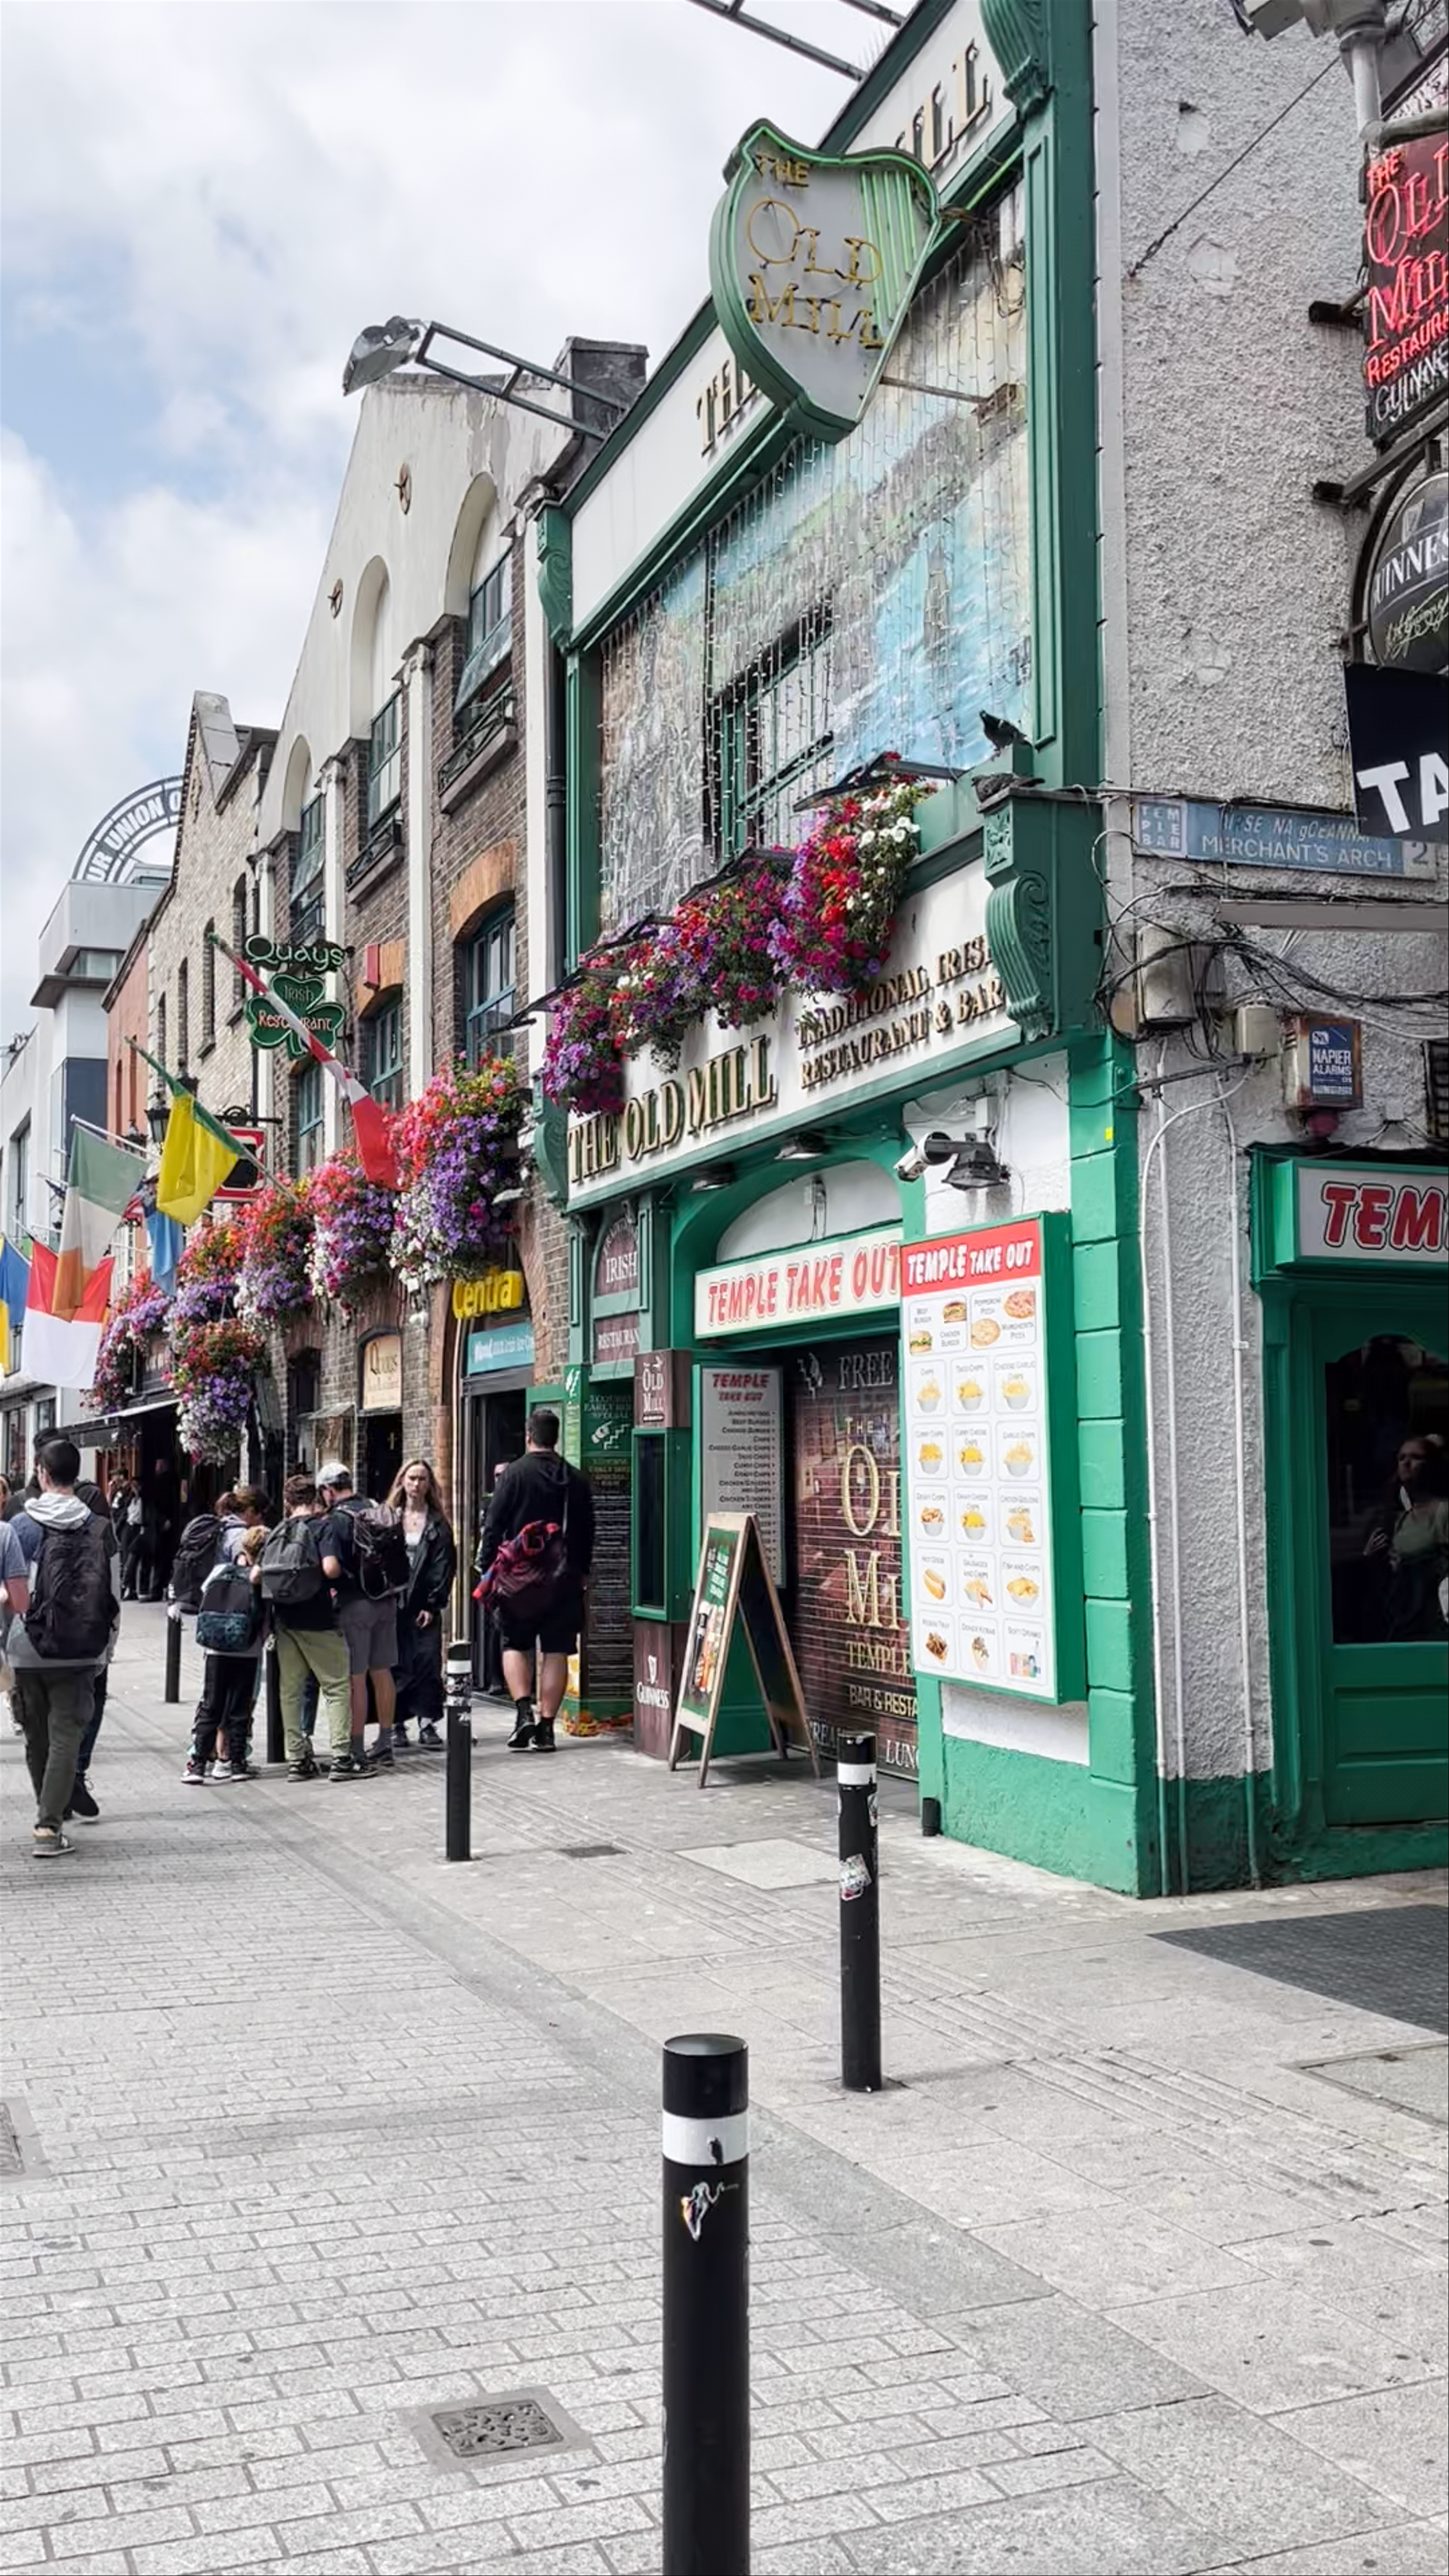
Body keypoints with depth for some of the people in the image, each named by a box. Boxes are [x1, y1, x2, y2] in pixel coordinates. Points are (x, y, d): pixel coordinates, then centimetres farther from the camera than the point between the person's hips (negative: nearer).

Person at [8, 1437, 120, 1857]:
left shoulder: (21, 1526, -4)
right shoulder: (99, 1529, -2)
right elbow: (113, 1595, 0)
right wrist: (106, 1647, 11)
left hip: (27, 1651, 1)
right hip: (78, 1653, -1)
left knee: (37, 1739, 15)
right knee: (66, 1736, 2)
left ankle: (49, 1819, 27)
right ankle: (49, 1825, -7)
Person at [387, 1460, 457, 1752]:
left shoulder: (438, 1523, 8)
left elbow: (445, 1566, 2)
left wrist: (433, 1605, -7)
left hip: (425, 1605, 0)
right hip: (394, 1603, 0)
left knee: (428, 1661, -6)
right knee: (397, 1664, -1)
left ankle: (427, 1723, -2)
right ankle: (397, 1724, 5)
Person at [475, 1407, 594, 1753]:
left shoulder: (514, 1474, -6)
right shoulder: (576, 1480, 6)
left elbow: (494, 1527, -8)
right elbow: (587, 1533, 12)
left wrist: (486, 1569, -1)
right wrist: (582, 1572, 23)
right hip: (565, 1579, 3)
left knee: (515, 1645, 10)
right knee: (556, 1651, 6)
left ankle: (524, 1712, -7)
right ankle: (546, 1726, 5)